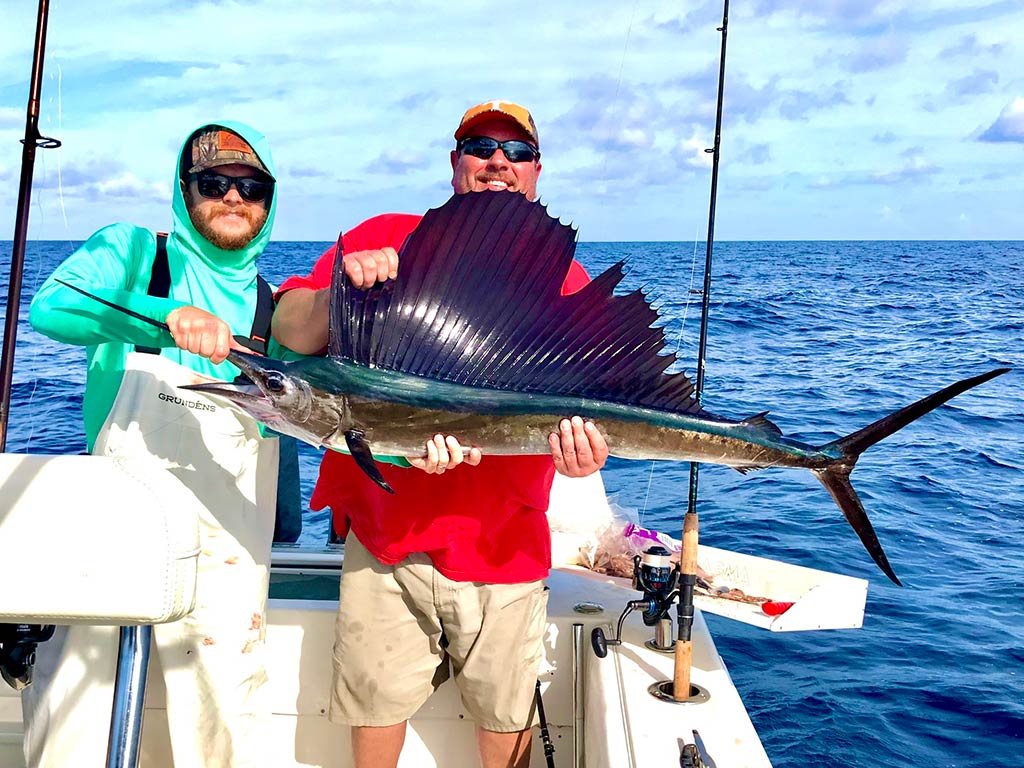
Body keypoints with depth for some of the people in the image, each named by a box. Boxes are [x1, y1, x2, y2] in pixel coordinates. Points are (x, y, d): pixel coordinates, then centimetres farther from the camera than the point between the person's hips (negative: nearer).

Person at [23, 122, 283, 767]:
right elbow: (50, 308, -17)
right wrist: (169, 317, -33)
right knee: (72, 715, 3)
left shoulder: (273, 306, 11)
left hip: (227, 546, 3)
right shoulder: (132, 251, 2)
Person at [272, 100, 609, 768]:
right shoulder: (385, 237, 5)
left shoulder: (565, 281, 5)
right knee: (375, 707, 12)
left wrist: (582, 447, -25)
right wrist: (341, 292, -23)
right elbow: (288, 332, -3)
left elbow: (583, 404, -2)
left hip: (504, 543, 0)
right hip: (383, 531, 0)